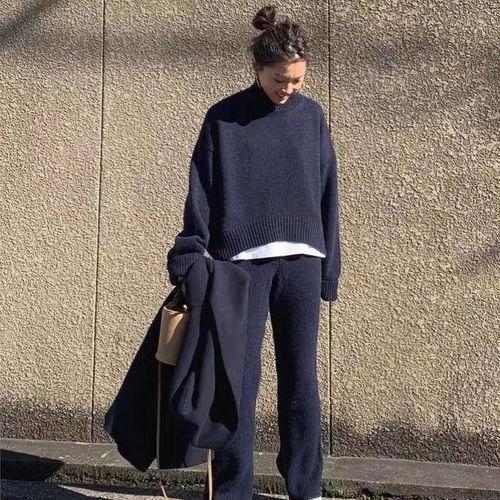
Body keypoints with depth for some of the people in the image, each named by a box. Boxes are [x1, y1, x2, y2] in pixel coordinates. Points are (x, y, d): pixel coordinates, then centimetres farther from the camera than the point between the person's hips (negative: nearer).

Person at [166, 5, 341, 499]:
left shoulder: (311, 116, 9)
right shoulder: (223, 118, 2)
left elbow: (327, 194, 10)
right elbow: (201, 195, 1)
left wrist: (330, 267, 8)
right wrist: (188, 257, -6)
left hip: (301, 262, 2)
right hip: (243, 262, -2)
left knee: (300, 378, 8)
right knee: (239, 376, -1)